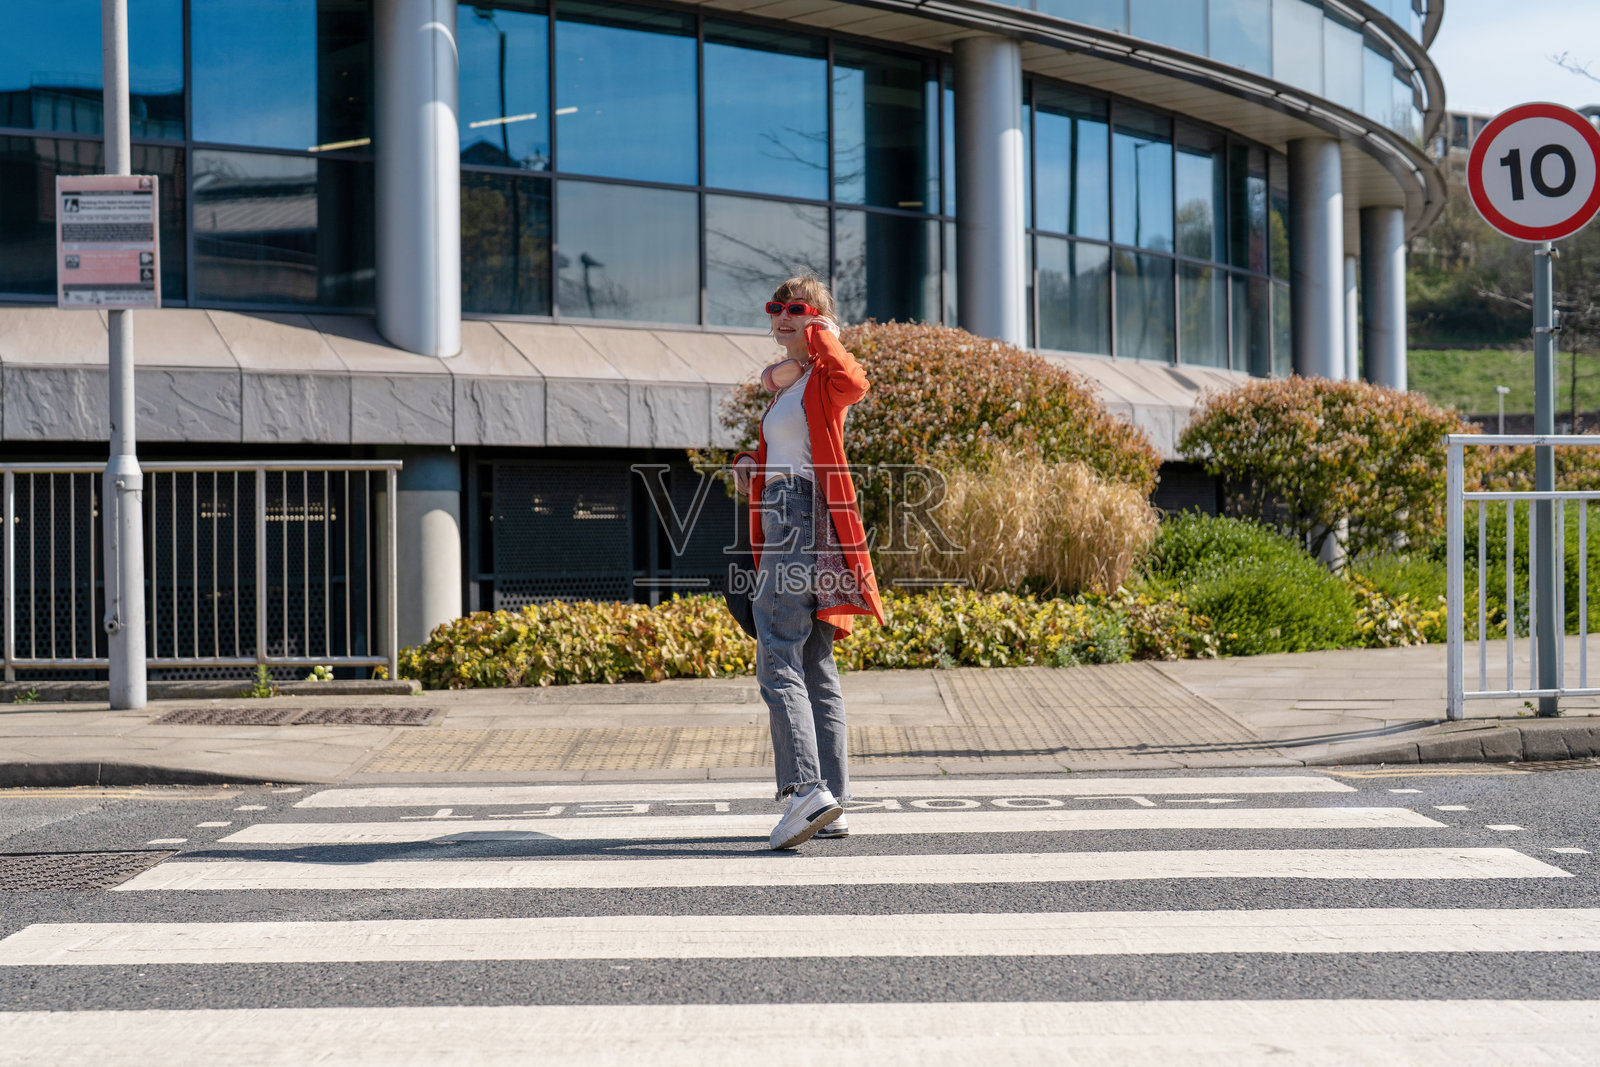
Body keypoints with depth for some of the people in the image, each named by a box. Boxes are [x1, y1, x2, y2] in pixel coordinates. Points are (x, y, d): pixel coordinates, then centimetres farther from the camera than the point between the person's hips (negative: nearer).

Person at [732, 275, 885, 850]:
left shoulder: (823, 378, -7)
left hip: (803, 521, -10)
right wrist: (748, 464, 15)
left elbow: (854, 383, -32)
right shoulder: (788, 383, 23)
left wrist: (823, 336, -16)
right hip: (784, 524, 10)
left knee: (778, 661, -17)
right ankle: (832, 802, 11)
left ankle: (806, 788, -25)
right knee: (816, 667, 9)